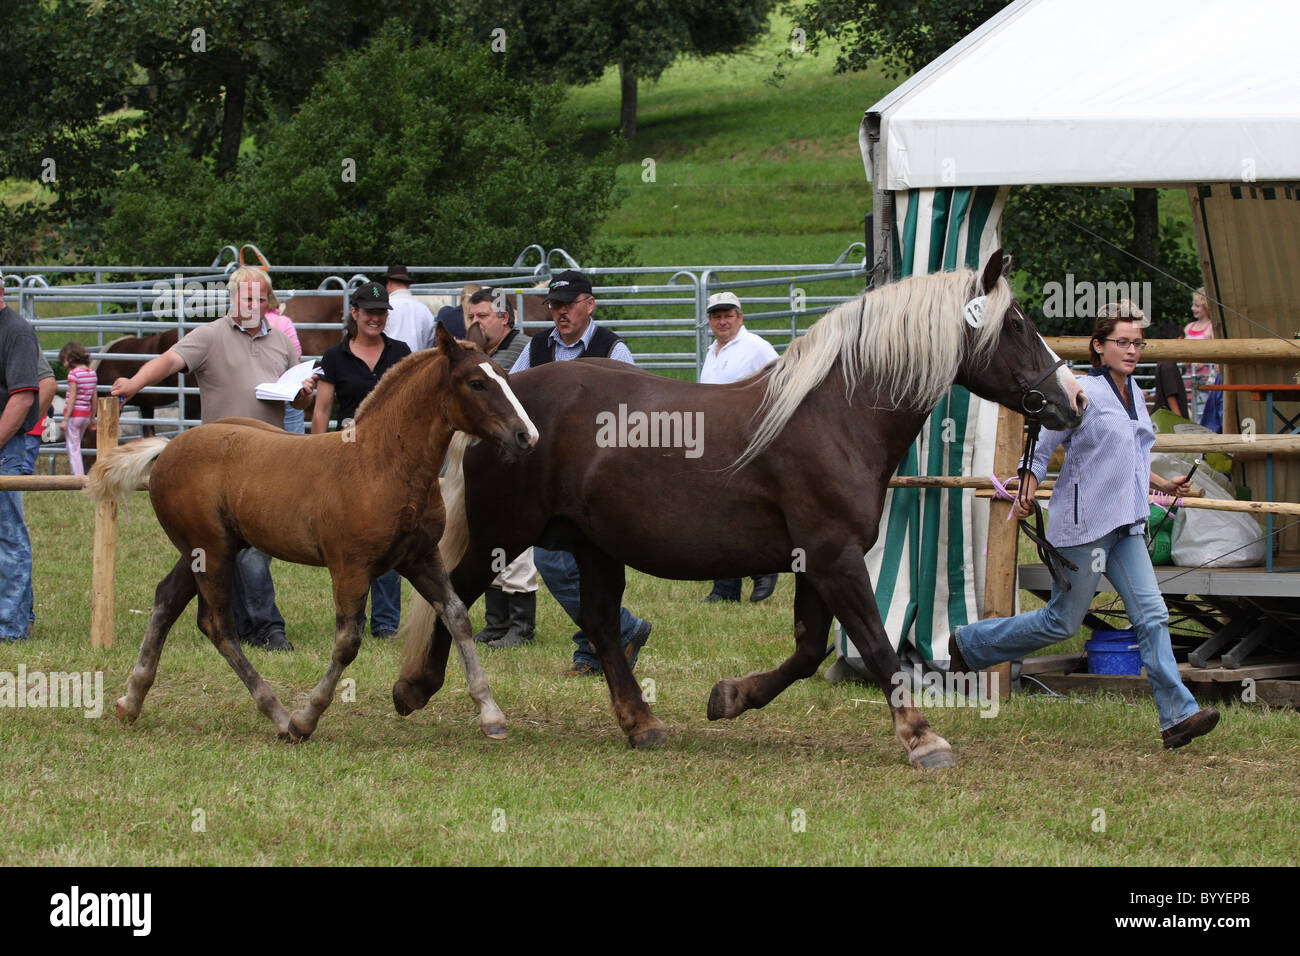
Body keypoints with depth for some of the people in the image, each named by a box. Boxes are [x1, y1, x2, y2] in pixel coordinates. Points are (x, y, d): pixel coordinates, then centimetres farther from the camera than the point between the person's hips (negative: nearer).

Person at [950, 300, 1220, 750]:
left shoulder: (1135, 395, 13)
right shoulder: (1083, 394, -12)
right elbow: (1042, 445, -9)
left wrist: (1162, 485, 17)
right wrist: (1027, 494, -20)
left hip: (1125, 527, 7)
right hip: (1084, 524, -7)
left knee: (1151, 614, -4)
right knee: (1062, 621, 2)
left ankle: (1178, 715, -8)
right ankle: (971, 642, 22)